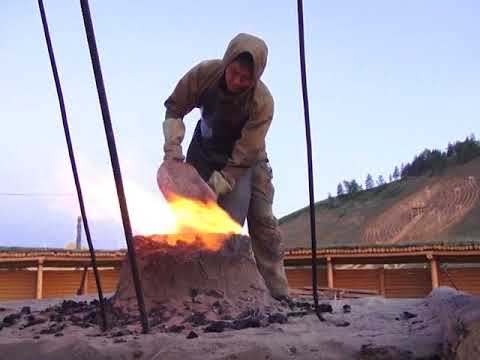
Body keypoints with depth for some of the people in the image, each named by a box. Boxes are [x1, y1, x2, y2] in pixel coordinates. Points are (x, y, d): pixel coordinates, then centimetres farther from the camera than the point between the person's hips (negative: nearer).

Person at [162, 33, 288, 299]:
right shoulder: (204, 73, -25)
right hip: (205, 152, 3)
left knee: (262, 221, -9)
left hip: (247, 159, -2)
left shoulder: (262, 101, -32)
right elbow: (174, 109, -11)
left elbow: (244, 156, -31)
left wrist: (217, 188, -36)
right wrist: (173, 149, -21)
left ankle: (278, 293, -1)